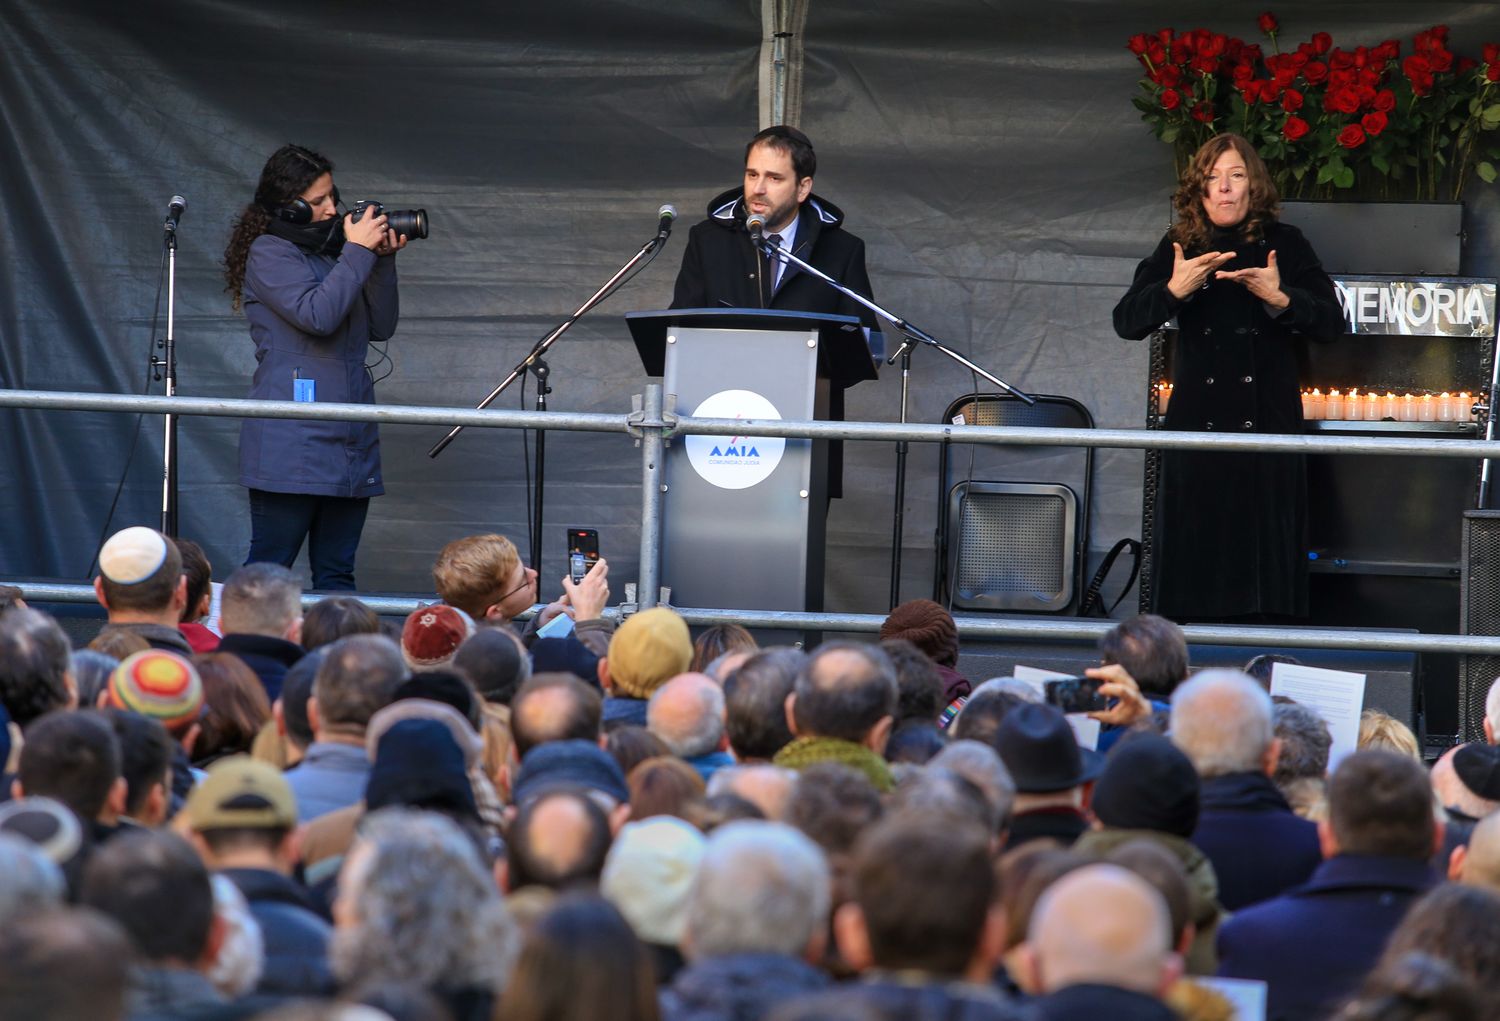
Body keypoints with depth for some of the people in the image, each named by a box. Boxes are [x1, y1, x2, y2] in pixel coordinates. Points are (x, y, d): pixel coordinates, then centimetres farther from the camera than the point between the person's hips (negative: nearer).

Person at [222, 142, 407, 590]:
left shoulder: (332, 251, 16)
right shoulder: (268, 253, -4)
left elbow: (381, 327, 16)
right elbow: (317, 315, -17)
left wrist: (382, 261, 4)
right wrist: (359, 253, -11)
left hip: (350, 443, 7)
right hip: (292, 446, -7)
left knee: (336, 576, 6)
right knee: (269, 568, -7)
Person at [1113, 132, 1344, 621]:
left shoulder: (1284, 245, 3)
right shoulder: (1178, 249, 6)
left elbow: (1332, 321, -1)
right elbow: (1126, 321, -2)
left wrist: (1281, 299, -20)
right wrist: (1174, 290, -20)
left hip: (1268, 430, -1)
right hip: (1197, 428, 1)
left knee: (1266, 555, -3)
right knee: (1194, 560, 0)